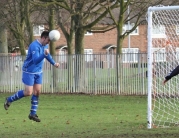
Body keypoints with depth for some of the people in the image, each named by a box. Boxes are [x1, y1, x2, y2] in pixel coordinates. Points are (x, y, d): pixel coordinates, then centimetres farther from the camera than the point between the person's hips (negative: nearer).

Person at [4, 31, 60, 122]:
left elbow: (47, 55, 24)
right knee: (28, 92, -8)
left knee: (37, 92, 3)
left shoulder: (45, 45, 2)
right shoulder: (35, 46, -26)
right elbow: (36, 60, -38)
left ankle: (33, 114, 10)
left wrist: (54, 63, 25)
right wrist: (44, 54, -51)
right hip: (29, 72, -8)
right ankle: (9, 100, 13)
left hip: (38, 72, 8)